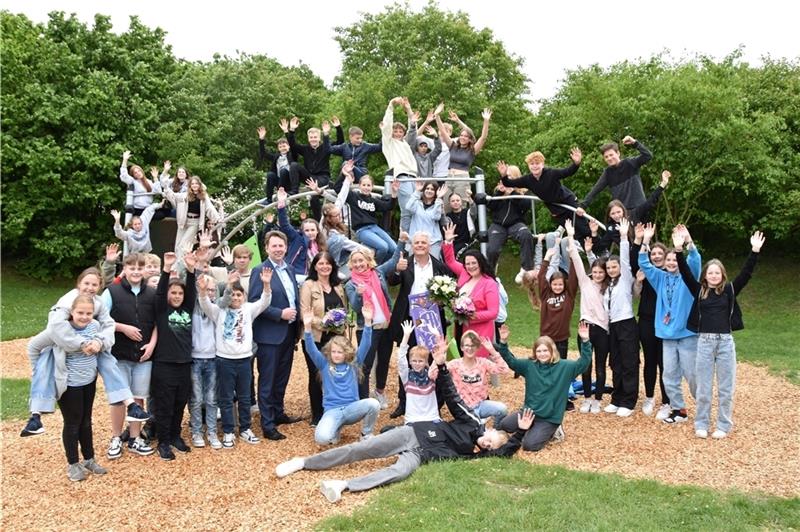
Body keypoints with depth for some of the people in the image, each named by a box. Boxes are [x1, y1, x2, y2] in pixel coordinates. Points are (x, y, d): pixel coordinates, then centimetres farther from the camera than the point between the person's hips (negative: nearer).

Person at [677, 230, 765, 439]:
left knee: (726, 387, 7)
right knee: (704, 387, 7)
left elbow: (746, 273, -5)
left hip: (726, 342, 0)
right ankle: (701, 424, 19)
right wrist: (679, 250, -18)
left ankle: (724, 425, 19)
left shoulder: (730, 290, 3)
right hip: (705, 341, 0)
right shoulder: (699, 290, 3)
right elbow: (685, 273, -6)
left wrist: (755, 251, -16)